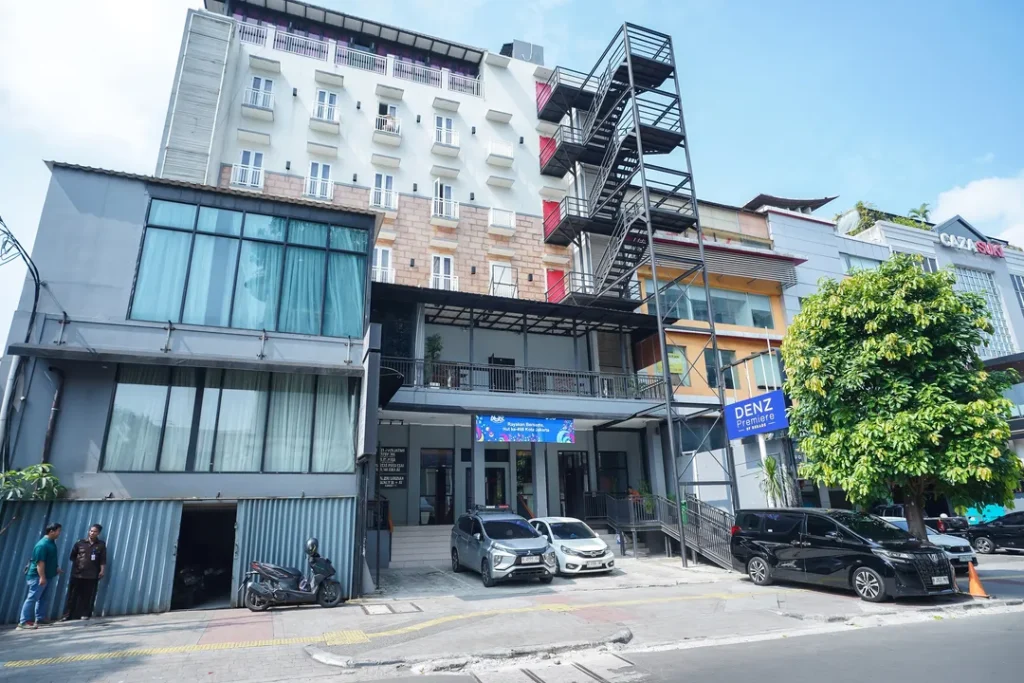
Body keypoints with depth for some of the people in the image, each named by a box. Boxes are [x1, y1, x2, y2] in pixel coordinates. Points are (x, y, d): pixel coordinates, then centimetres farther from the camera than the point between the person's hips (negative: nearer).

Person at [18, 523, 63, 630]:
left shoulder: (52, 542, 8)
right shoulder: (42, 545, -23)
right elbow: (40, 562, -26)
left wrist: (56, 569, 24)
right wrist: (42, 577, -27)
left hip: (48, 576, 10)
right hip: (38, 577, -10)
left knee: (42, 598, 14)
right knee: (32, 598, -6)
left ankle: (40, 619, 21)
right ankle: (24, 621, -2)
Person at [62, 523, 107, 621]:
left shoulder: (101, 545, 2)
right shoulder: (80, 543, 4)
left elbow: (103, 560, 0)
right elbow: (72, 556, 10)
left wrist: (102, 570, -6)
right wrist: (75, 563, 1)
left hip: (92, 575, -1)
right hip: (77, 573, 1)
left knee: (88, 596, 4)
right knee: (72, 595, 4)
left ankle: (85, 614, 13)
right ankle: (67, 615, 13)